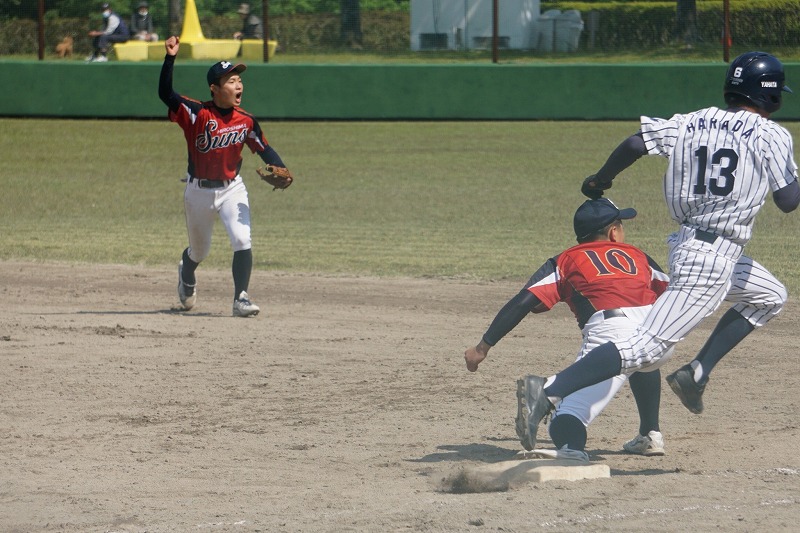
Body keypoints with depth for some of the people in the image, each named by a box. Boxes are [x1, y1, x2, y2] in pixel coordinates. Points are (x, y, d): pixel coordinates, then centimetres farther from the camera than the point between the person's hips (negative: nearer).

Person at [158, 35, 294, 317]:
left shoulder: (246, 121, -6)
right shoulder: (197, 114, -17)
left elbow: (264, 148, 4)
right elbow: (165, 93, -27)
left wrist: (280, 170, -15)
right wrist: (170, 58, -37)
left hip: (232, 189, 1)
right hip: (199, 190, -1)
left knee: (242, 241, -19)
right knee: (199, 251, 17)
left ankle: (240, 299, -9)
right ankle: (186, 276, 52)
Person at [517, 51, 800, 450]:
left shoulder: (691, 123, 9)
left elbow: (635, 143, -2)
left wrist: (601, 179, 11)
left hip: (686, 244, 8)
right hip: (714, 257, -8)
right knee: (646, 348, -14)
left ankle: (697, 373, 17)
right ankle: (548, 392, -27)